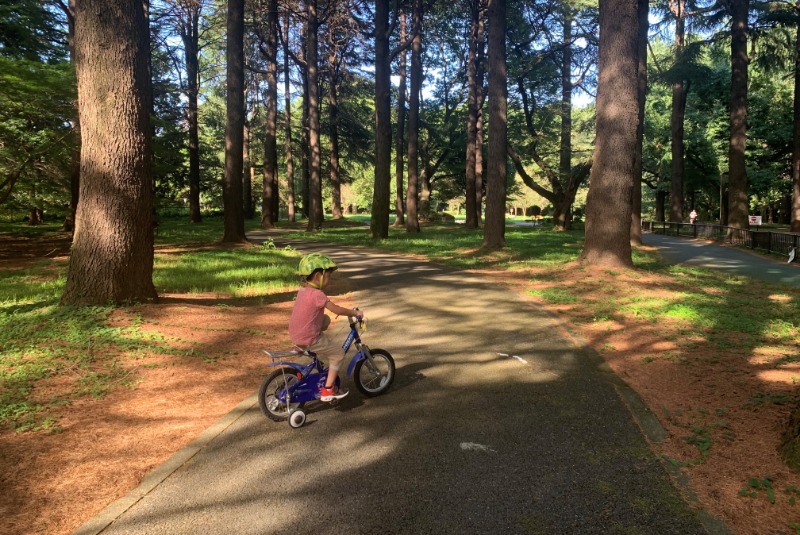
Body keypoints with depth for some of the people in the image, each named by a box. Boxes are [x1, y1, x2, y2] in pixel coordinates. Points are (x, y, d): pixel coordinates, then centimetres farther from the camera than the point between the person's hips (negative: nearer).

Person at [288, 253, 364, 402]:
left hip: (296, 335, 9)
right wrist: (355, 312, -7)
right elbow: (337, 310, -20)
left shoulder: (303, 289, 6)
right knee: (338, 353, 6)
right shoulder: (317, 294, -22)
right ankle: (328, 390, 9)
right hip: (308, 340, -9)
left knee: (326, 320, 23)